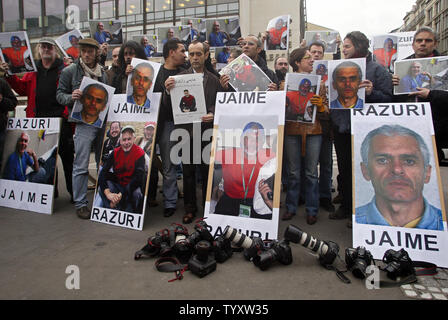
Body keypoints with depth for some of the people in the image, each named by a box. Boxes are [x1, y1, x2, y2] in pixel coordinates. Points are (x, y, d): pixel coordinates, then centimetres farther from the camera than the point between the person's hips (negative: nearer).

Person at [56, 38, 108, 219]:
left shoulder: (102, 73, 16)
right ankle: (80, 203, 4)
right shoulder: (70, 71, 4)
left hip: (103, 121, 4)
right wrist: (71, 97, -16)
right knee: (81, 165, -6)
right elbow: (59, 94, 4)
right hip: (83, 122, -4)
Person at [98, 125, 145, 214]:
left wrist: (121, 195, -30)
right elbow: (103, 173, -14)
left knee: (137, 194, -34)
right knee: (103, 189, -25)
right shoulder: (115, 152, -3)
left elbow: (138, 178, -22)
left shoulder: (139, 153, -13)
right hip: (117, 185, 3)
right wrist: (108, 193, -32)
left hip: (132, 186, -3)